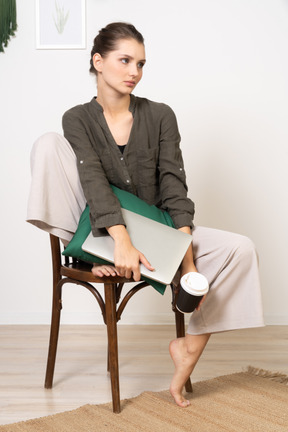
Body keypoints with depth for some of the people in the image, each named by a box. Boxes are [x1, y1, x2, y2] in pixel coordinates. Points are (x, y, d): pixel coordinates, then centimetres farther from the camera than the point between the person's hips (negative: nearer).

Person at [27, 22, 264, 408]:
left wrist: (189, 262, -21)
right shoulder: (78, 120, -4)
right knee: (48, 144, -19)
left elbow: (174, 190, -10)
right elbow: (94, 182, -21)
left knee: (240, 249, -19)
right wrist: (122, 242, -39)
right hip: (102, 233, -2)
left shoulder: (160, 117, -1)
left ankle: (191, 345, -6)